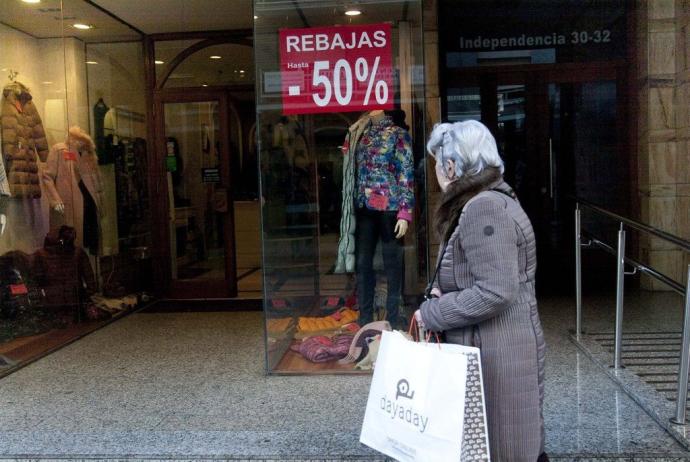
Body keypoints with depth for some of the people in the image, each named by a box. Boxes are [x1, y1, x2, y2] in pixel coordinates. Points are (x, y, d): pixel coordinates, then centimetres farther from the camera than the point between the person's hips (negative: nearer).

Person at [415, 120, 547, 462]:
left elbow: (495, 292, -25)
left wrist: (431, 314, -16)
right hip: (490, 348, 10)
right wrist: (442, 291, 3)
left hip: (497, 354, -10)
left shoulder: (484, 208, -20)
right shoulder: (488, 200, 12)